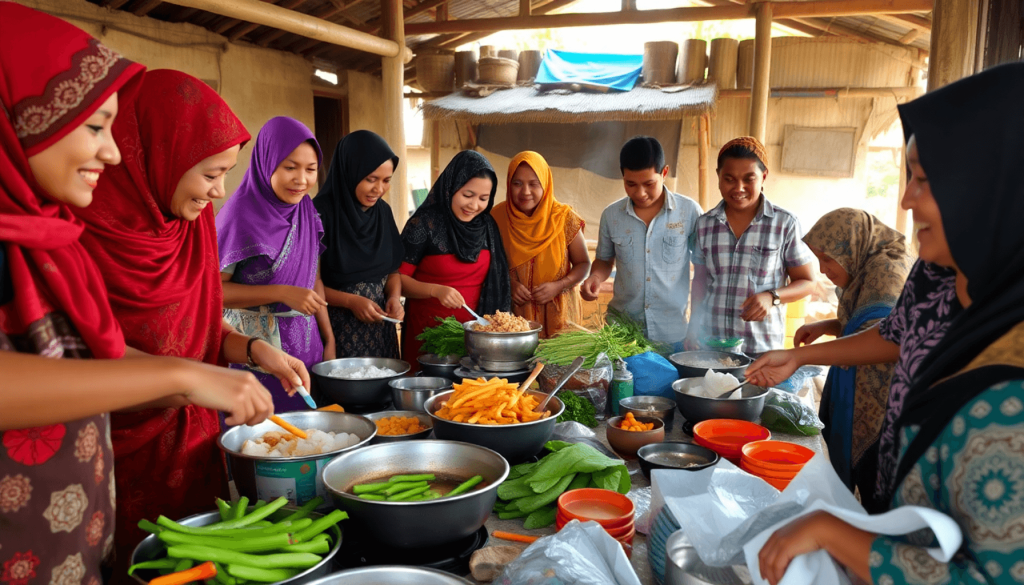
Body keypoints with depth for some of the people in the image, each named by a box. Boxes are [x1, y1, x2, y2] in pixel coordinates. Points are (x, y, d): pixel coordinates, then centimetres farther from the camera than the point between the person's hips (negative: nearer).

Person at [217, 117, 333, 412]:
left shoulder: (307, 212, 5)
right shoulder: (240, 214, -12)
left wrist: (329, 339, 10)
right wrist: (282, 293, -20)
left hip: (304, 346, 5)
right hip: (252, 353, -5)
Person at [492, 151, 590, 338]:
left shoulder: (564, 218, -5)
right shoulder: (497, 217, -3)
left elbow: (583, 264, 3)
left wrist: (558, 286, -13)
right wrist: (508, 284, -11)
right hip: (513, 314, 1)